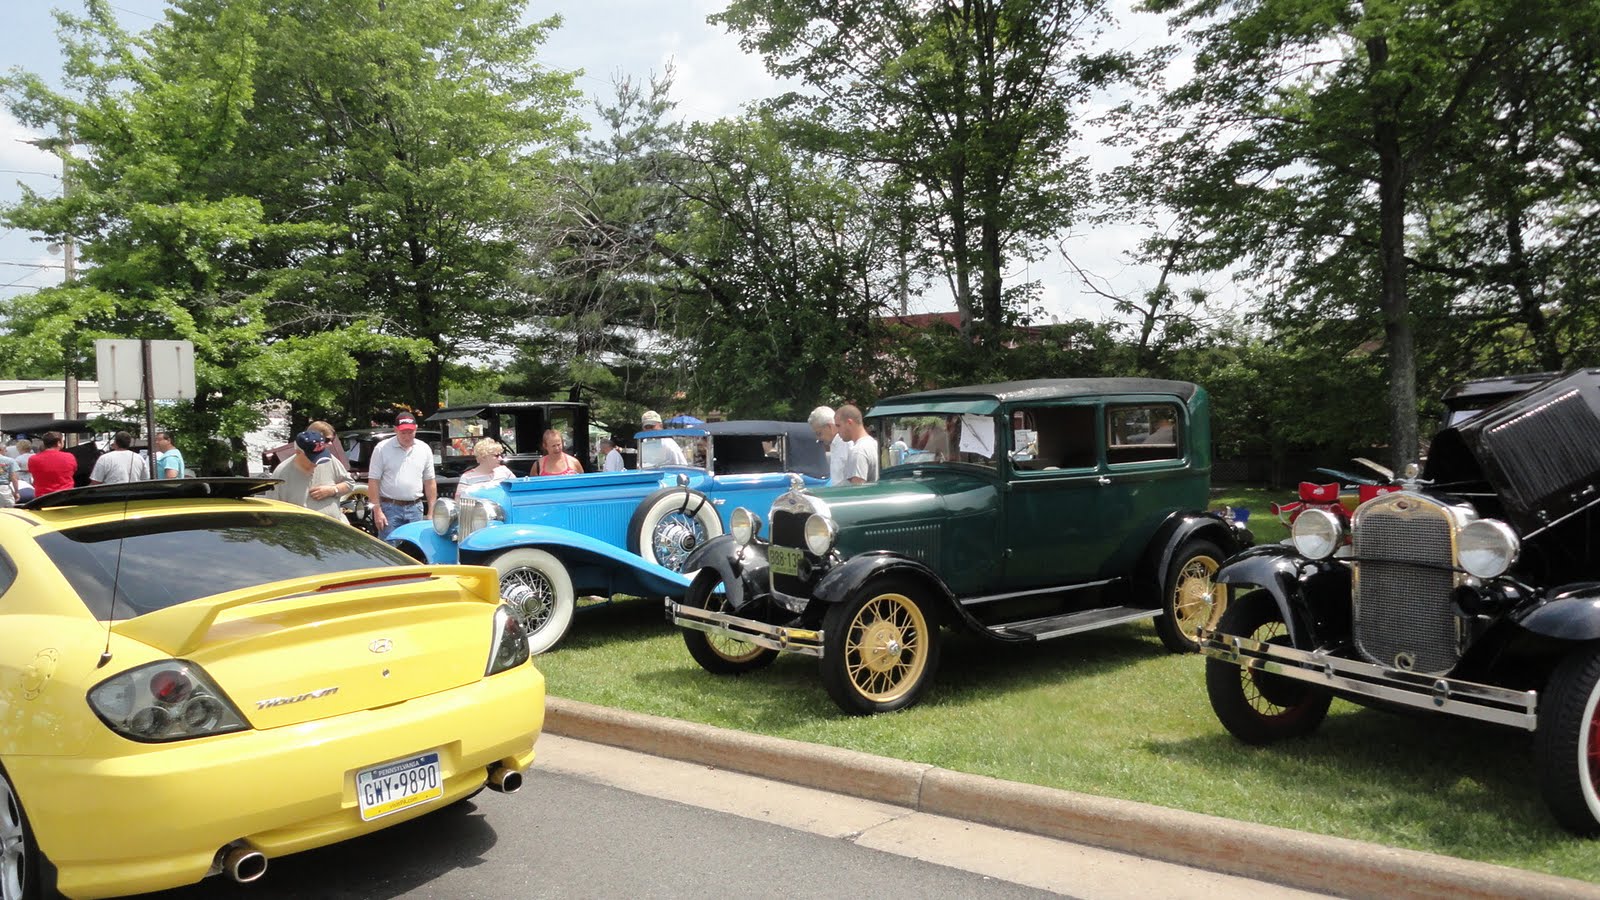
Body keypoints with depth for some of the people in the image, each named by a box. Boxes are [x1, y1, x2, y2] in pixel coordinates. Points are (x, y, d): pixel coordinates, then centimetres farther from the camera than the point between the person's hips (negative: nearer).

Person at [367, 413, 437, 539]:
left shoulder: (424, 449, 6)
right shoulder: (382, 448, -3)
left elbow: (430, 482, 10)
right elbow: (373, 481, -5)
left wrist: (431, 513, 5)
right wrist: (377, 511, -11)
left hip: (415, 509, 3)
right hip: (389, 509, -3)